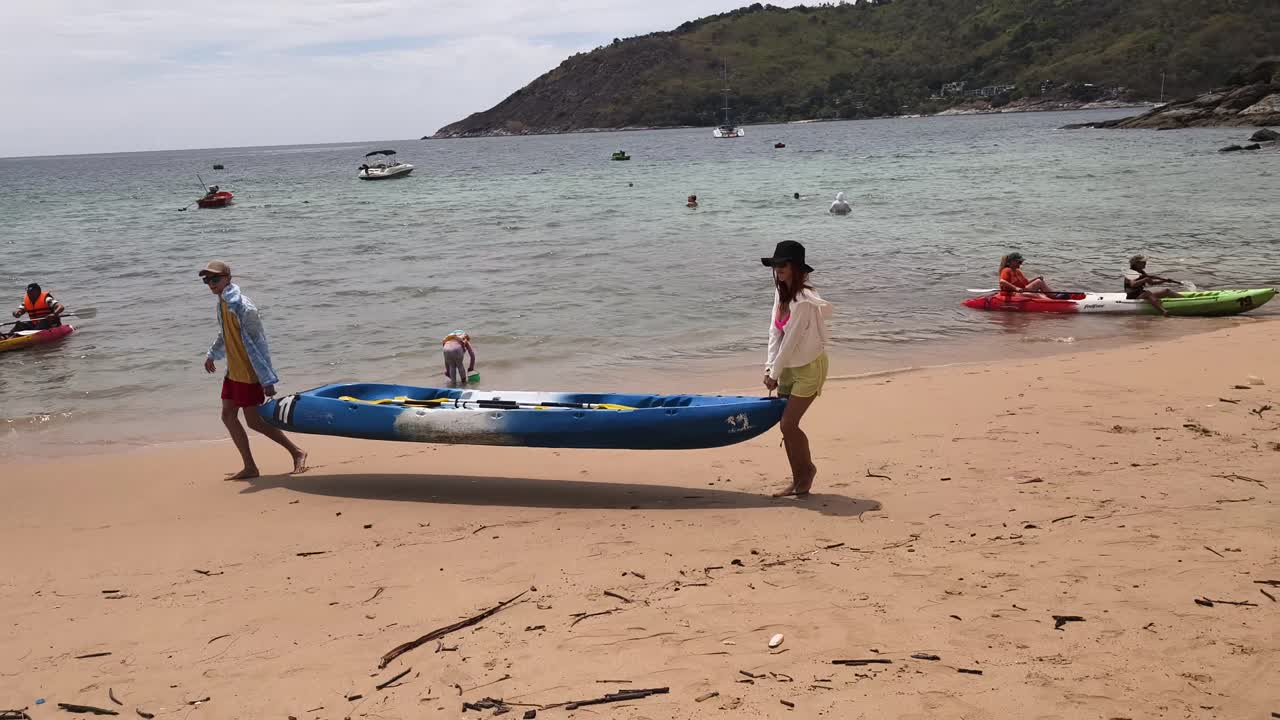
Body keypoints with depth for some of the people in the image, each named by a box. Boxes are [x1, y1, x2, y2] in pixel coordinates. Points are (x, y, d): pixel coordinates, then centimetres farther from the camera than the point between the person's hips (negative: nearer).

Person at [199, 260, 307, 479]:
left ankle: (297, 453, 9)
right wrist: (212, 355, 40)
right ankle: (250, 467, 14)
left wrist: (268, 380, -22)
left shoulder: (243, 307, -22)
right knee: (228, 415, 8)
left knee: (254, 421, -4)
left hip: (249, 373, -9)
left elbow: (258, 343, -22)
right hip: (233, 371, 9)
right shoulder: (222, 304, 6)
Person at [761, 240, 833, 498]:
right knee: (786, 425, 8)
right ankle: (797, 481, 20)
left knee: (788, 424, -8)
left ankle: (808, 468, 17)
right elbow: (775, 333, 1)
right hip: (788, 366, 8)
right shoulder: (781, 293, 2)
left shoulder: (804, 301, -25)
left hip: (809, 367, -8)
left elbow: (791, 341, -22)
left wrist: (775, 374, -14)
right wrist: (770, 369, -6)